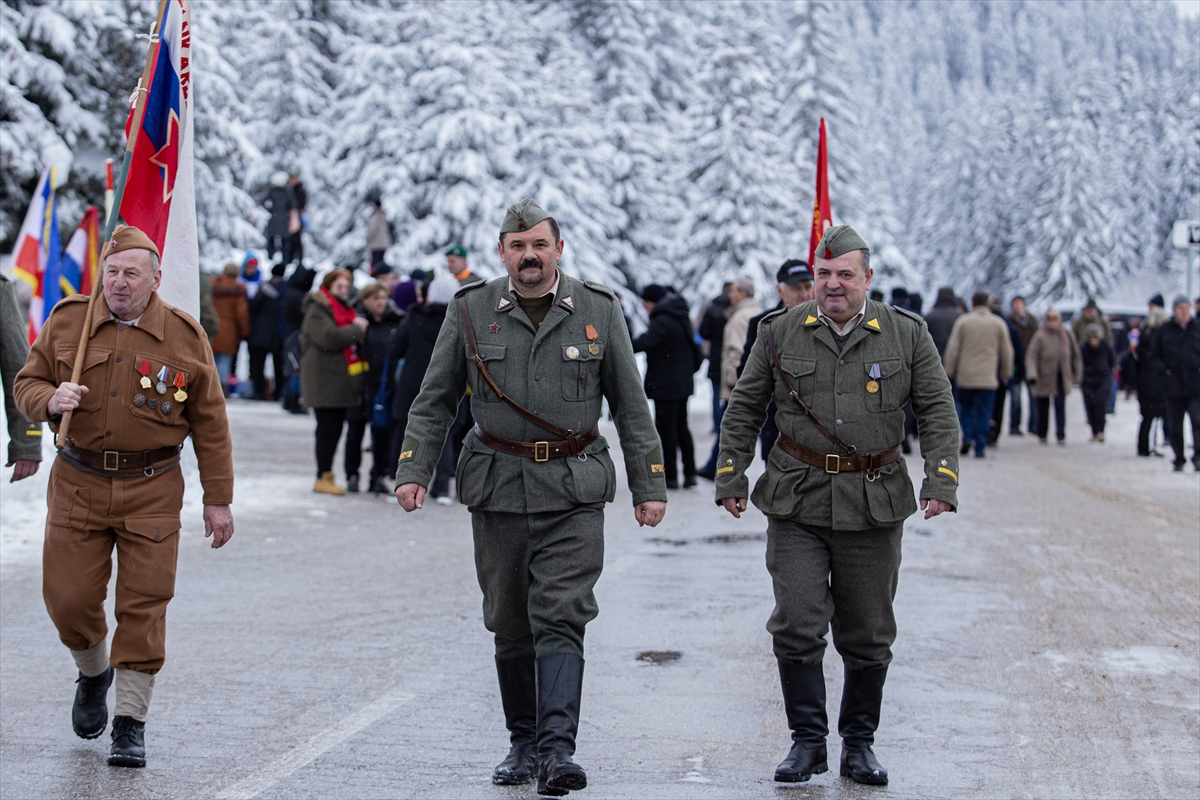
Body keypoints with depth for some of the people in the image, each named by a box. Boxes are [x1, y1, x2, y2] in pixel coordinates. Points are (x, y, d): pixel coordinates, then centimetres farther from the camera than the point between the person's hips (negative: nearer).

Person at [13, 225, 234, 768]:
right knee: (68, 597, 1)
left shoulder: (184, 337, -1)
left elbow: (210, 423, 3)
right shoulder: (67, 322, 2)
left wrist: (217, 499, 1)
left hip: (152, 489, -1)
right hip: (78, 484, 2)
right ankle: (93, 673, 33)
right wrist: (51, 399, -16)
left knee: (143, 603, -4)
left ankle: (131, 722, 6)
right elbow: (25, 384, 9)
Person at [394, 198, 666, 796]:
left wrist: (648, 486, 4)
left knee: (560, 617, -12)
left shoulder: (598, 310, 3)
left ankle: (557, 749, -17)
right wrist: (413, 470, -2)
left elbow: (631, 405, 7)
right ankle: (523, 742, 22)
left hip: (574, 495, -2)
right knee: (510, 625, 9)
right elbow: (435, 400, 8)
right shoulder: (470, 310, 4)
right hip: (498, 491, 2)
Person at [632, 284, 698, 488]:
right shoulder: (681, 317, 13)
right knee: (681, 426, 16)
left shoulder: (663, 321, -19)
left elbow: (646, 342, -32)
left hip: (666, 386, -10)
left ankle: (671, 476, -2)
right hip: (683, 384, 10)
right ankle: (690, 473, 17)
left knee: (666, 428, -4)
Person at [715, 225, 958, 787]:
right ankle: (808, 741, 6)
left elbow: (937, 412, 3)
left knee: (869, 635, 7)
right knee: (797, 625, -6)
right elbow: (744, 408, 10)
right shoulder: (780, 333, 3)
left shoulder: (907, 335, 2)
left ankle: (859, 743, 20)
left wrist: (941, 481, -8)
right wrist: (730, 477, 6)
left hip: (874, 507, 0)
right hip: (797, 505, 0)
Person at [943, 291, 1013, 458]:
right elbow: (1007, 351, 8)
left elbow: (953, 347, -1)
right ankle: (980, 448, -1)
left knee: (965, 407, 16)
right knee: (983, 413, 2)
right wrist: (1006, 372, 20)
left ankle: (967, 437, -2)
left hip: (965, 375, 0)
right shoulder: (999, 323, 4)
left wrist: (949, 370, 6)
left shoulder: (963, 321, 1)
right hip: (988, 377, 0)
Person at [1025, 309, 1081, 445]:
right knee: (1043, 407, 7)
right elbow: (1031, 356, -15)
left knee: (1060, 405, -7)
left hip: (1061, 378, 2)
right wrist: (1032, 375, -27)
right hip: (1044, 378, -2)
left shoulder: (1067, 335, 1)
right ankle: (1042, 435, 24)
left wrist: (1076, 374, 13)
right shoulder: (1040, 337, -10)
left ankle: (1061, 435, -3)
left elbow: (1075, 355, 11)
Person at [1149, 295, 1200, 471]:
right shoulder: (1164, 330, 6)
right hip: (1174, 386, 2)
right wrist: (1163, 370, -1)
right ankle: (1179, 459, 17)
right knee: (1174, 425, 7)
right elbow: (1153, 353, 12)